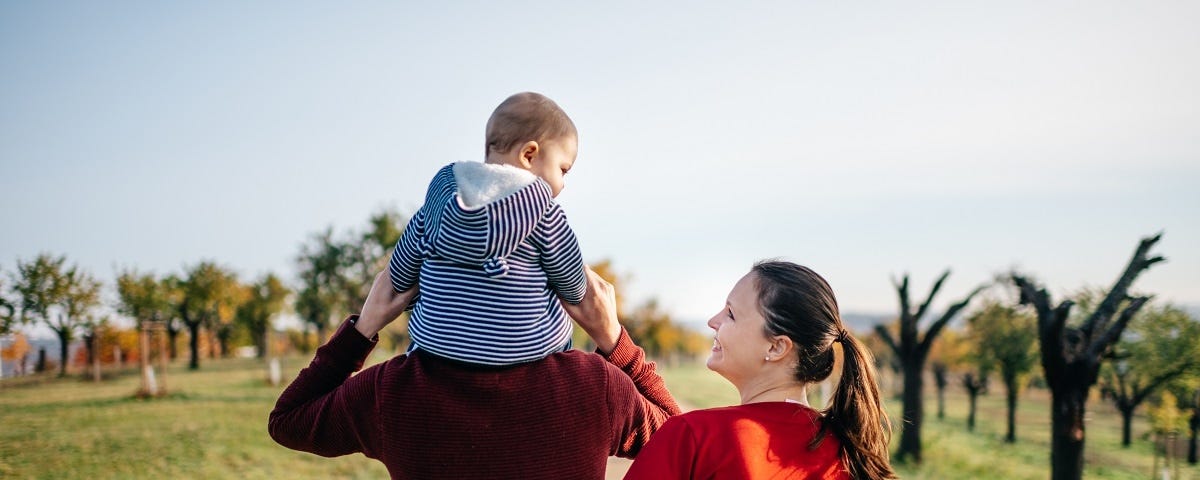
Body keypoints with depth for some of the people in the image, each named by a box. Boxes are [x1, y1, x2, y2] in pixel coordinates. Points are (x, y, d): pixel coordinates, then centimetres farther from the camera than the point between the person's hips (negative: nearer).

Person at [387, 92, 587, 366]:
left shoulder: (440, 195, 5)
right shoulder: (543, 210, -5)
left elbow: (400, 276, 12)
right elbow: (573, 289, 3)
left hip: (437, 345, 4)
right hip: (530, 350, -3)